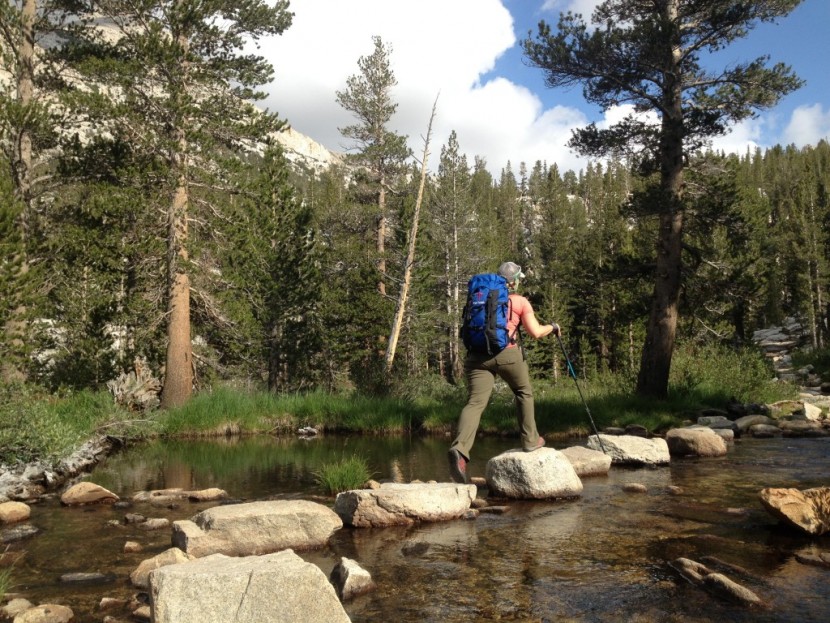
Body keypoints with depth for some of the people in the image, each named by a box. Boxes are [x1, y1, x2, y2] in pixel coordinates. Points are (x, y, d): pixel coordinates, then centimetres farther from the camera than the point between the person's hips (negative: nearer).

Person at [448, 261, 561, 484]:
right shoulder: (520, 301, 9)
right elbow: (535, 332, 4)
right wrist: (552, 327, 22)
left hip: (477, 354, 3)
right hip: (506, 352, -3)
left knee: (475, 402, -8)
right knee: (523, 393, 23)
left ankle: (460, 449, -29)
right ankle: (530, 440, 29)